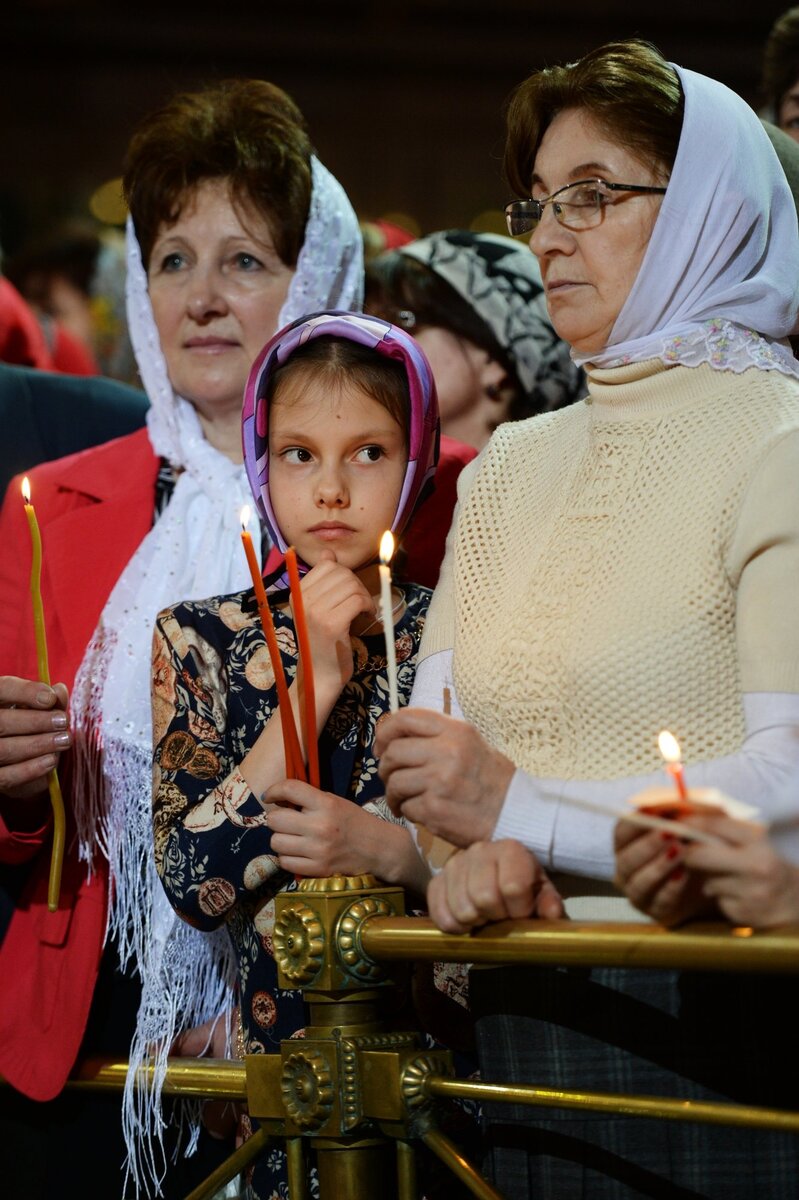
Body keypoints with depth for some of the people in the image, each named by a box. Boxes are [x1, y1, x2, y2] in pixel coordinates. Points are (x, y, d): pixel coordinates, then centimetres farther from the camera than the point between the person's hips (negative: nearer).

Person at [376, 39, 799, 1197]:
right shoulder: (512, 464, 16)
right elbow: (435, 735, 9)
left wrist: (521, 811, -18)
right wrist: (460, 857, -12)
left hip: (703, 1025, -6)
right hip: (518, 1008, 6)